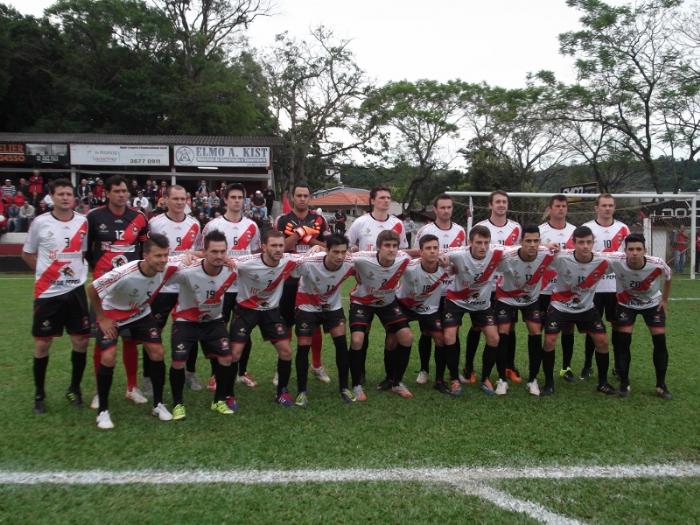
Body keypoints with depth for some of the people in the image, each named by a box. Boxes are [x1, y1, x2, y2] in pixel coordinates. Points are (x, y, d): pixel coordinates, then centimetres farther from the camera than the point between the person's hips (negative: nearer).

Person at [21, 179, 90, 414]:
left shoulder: (83, 222, 1)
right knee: (42, 344, 5)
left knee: (81, 342, 3)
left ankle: (74, 389, 22)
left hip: (76, 290, 1)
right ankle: (39, 394, 22)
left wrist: (79, 271, 1)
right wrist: (47, 271, 1)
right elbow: (27, 254, 9)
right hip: (47, 292, -1)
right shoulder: (39, 223, -3)